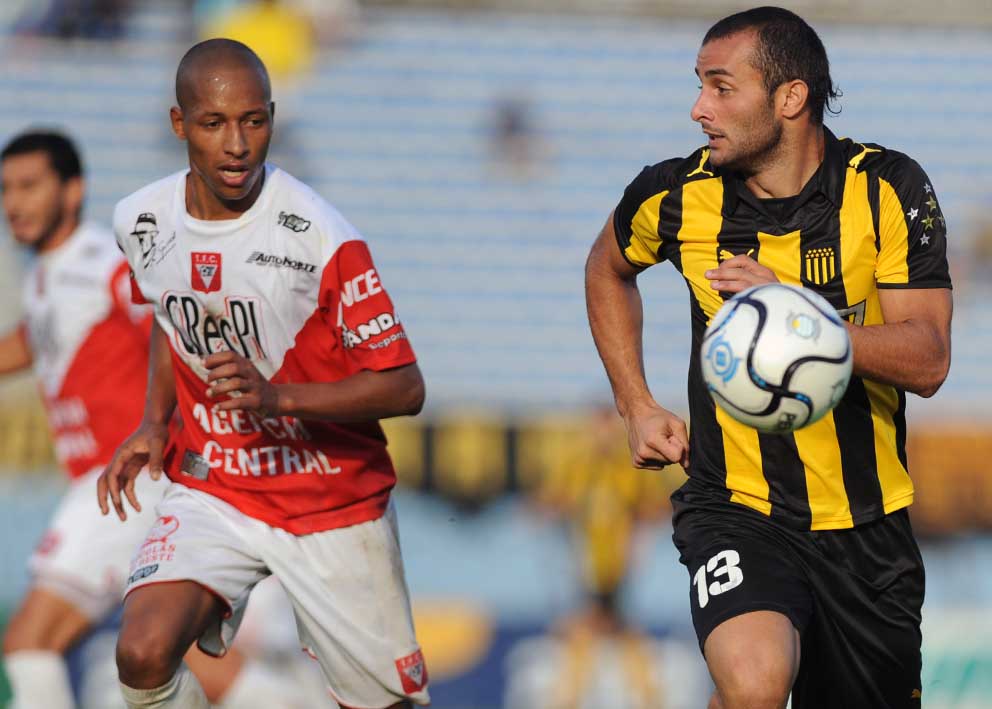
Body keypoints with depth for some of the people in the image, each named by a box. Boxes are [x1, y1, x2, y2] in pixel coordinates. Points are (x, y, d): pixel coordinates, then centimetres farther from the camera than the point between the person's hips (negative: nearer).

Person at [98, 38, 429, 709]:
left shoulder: (320, 237, -20)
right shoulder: (142, 220, -4)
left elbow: (404, 388, -19)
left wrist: (276, 396, -33)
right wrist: (154, 425, 4)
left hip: (334, 499, -2)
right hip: (213, 492, 2)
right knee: (143, 653, -23)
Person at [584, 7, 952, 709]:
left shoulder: (889, 188, -8)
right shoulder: (678, 196, -4)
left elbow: (927, 361, -14)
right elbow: (608, 270, 20)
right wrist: (638, 406, 10)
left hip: (868, 525, 1)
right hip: (737, 511, -1)